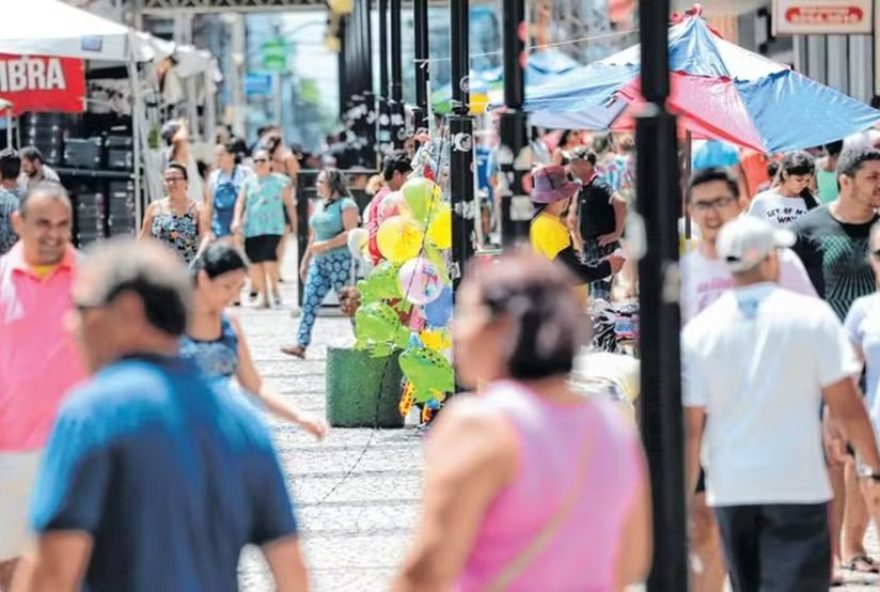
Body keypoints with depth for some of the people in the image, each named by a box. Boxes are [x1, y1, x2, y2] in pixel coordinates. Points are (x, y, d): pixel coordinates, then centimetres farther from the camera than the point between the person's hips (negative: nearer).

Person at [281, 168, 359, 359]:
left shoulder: (346, 204, -9)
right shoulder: (320, 205, 17)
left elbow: (350, 233, -17)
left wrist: (325, 245, -18)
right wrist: (305, 261, 21)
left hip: (340, 260, -8)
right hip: (320, 262, 8)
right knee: (309, 301, 1)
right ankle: (301, 345, 0)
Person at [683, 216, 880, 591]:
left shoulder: (699, 331, 0)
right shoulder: (811, 315, -6)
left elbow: (690, 427, -1)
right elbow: (846, 407, -6)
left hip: (730, 490, 4)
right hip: (798, 487, -4)